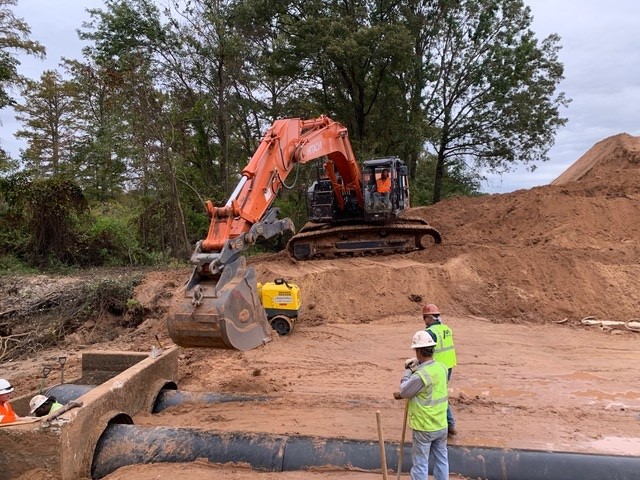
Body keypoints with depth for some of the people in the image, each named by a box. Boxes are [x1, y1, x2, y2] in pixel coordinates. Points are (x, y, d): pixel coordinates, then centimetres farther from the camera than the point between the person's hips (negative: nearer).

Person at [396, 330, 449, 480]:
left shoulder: (420, 375, -27)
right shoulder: (441, 368, -3)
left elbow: (404, 391, -11)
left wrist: (408, 371, -2)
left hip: (423, 428, -7)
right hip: (441, 426, 7)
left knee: (420, 464, 7)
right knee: (442, 461, 18)